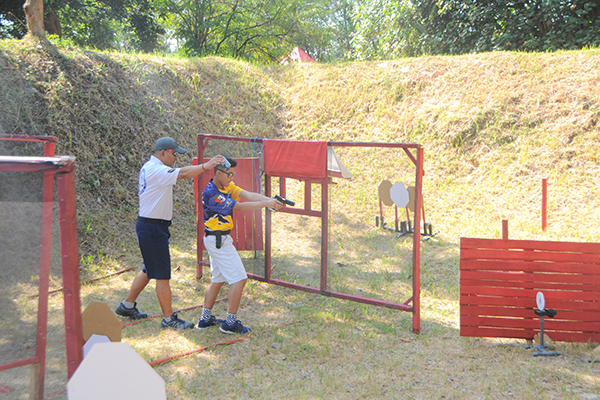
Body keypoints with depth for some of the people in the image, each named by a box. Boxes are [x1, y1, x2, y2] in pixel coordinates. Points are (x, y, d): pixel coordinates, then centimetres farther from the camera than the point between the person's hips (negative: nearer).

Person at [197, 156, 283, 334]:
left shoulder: (227, 186, 6)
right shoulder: (211, 193, -21)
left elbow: (248, 195, -7)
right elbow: (239, 207, -23)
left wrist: (270, 199, -22)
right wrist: (265, 204, -23)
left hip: (220, 238, 10)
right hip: (218, 240, -10)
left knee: (218, 279, 17)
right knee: (239, 279, -7)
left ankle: (206, 318, 24)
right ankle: (230, 322, -1)